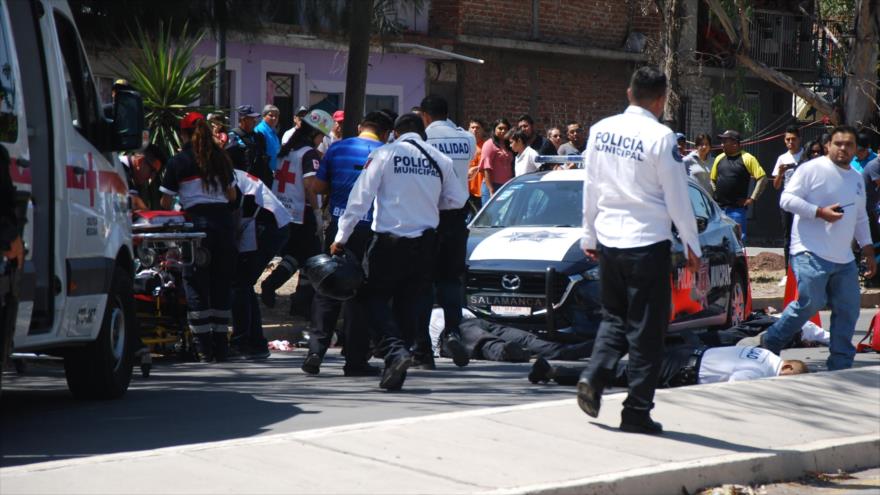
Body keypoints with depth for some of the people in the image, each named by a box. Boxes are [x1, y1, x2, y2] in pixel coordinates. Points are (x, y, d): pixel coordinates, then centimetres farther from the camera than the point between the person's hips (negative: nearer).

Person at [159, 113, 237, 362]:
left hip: (197, 220, -4)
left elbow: (166, 201, 1)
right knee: (221, 283, 11)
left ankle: (203, 348, -3)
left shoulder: (178, 161, 0)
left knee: (196, 285, 2)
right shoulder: (220, 158, 10)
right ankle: (220, 346, 12)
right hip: (223, 220, 4)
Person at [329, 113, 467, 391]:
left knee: (376, 297, 7)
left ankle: (395, 350, -17)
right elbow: (457, 199, 10)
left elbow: (361, 197, -6)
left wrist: (341, 238, -2)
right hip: (425, 242, 3)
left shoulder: (384, 154, -5)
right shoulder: (440, 160, 3)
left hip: (389, 240, -3)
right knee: (409, 304, 11)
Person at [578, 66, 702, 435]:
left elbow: (590, 188, 11)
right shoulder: (661, 137, -14)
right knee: (646, 329, 3)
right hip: (648, 241, -5)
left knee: (614, 317, 20)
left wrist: (589, 235, 21)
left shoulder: (601, 130, 3)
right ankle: (636, 411, 4)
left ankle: (594, 377, -1)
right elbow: (677, 198, -9)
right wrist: (692, 246, 2)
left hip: (608, 239, 5)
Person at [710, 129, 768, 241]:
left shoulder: (747, 159, -4)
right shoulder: (719, 158, 13)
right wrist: (715, 194, 9)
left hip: (737, 208, -5)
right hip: (719, 207, 5)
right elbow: (712, 179, 24)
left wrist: (752, 198, -10)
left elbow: (762, 178, -7)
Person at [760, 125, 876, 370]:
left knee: (848, 311, 2)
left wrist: (867, 249, 23)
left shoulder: (857, 179, 20)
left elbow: (860, 218, 30)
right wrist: (820, 212, -17)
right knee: (810, 303, -15)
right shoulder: (812, 169, -4)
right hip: (812, 254, -7)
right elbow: (786, 199, -10)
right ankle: (771, 343, 4)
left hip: (844, 259, 7)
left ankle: (840, 365, 10)